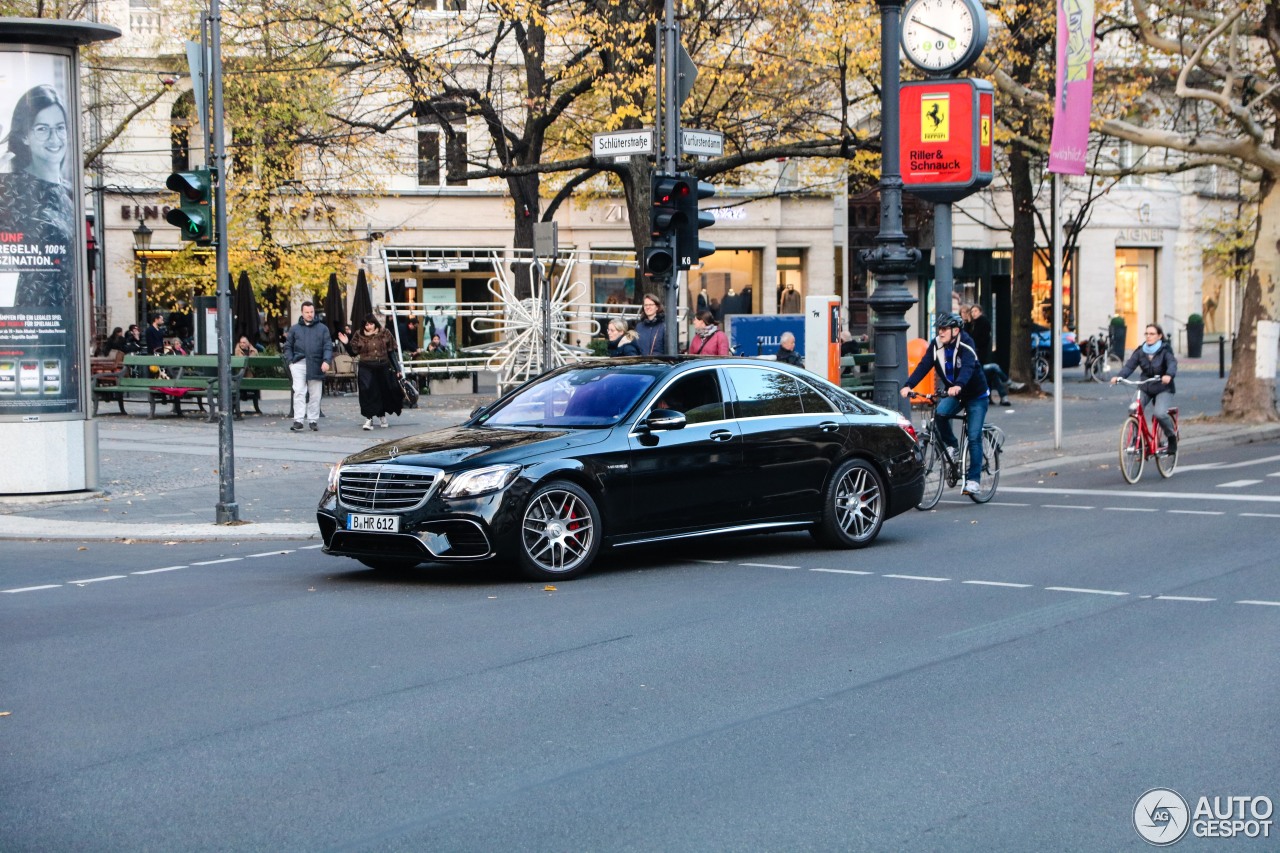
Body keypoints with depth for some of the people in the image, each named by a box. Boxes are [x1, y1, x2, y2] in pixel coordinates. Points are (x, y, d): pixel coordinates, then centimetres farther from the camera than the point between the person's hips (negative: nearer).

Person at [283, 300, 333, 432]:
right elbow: (288, 346, 14)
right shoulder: (295, 329, 12)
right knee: (299, 392, -11)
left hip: (316, 366, 1)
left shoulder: (322, 328, 10)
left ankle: (313, 420, 16)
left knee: (315, 395, 6)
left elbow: (328, 346, 4)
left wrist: (326, 361, -11)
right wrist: (290, 361, 0)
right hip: (299, 364, -1)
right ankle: (298, 420, -14)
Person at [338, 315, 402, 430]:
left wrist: (397, 369, 4)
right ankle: (368, 419, -13)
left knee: (383, 392, 11)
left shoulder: (385, 334, 2)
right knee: (367, 392, -13)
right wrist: (347, 343, -15)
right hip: (366, 369, -2)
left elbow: (392, 351, 5)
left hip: (383, 368, 2)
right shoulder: (359, 336, 1)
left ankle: (382, 416, 30)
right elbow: (354, 352, 3)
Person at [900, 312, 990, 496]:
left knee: (974, 438, -10)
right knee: (941, 412, -27)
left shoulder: (966, 344, -23)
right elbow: (923, 366, -18)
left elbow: (968, 367, -39)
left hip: (976, 395, -4)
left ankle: (973, 479, -2)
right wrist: (908, 385, -34)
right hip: (953, 393, 4)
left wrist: (958, 385, -59)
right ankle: (951, 446, -3)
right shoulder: (937, 345, -9)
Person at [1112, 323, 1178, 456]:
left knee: (1159, 413, -26)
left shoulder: (1165, 351, -9)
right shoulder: (1140, 352, 1)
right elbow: (1129, 366, -10)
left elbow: (1172, 364, -27)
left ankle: (1172, 437, 0)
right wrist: (1118, 376, -30)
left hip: (1164, 389, -4)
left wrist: (1169, 375, -50)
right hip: (1145, 388, 4)